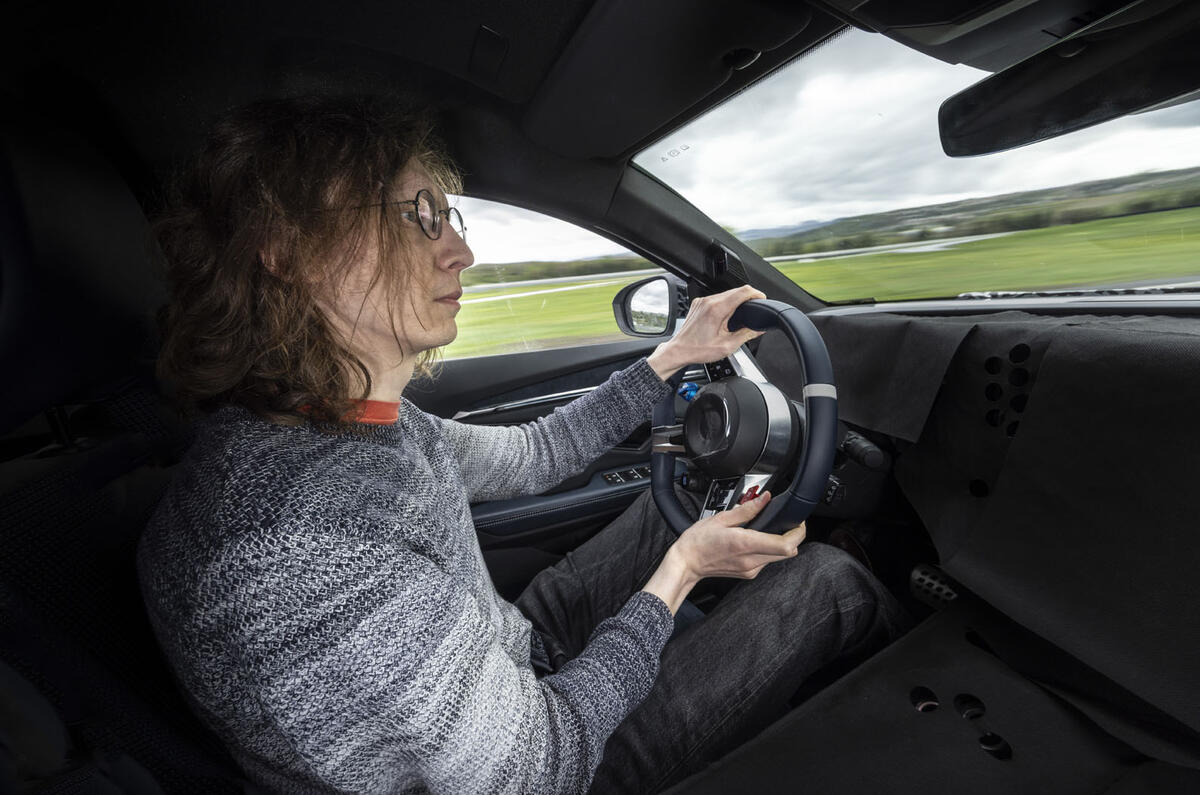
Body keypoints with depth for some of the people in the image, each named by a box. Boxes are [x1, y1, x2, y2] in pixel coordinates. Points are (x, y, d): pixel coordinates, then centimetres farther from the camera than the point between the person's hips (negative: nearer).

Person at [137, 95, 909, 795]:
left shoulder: (361, 421, -10)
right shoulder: (303, 557, -38)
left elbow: (531, 455, 2)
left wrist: (675, 355, 4)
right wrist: (682, 568, -17)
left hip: (516, 655, 7)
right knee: (824, 580, -2)